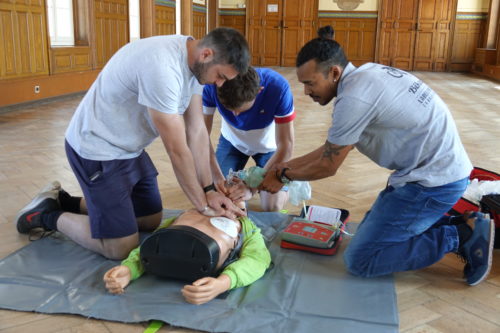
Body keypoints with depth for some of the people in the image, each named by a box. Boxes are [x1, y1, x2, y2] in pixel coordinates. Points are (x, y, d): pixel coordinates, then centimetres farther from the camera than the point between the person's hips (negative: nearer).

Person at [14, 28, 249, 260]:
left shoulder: (195, 61, -4)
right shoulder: (161, 67, -33)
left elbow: (196, 131, -3)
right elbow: (177, 150, -27)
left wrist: (209, 190, -6)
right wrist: (203, 205, -15)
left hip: (130, 149, 9)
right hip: (96, 150, -9)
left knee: (151, 221, 16)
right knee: (122, 248, -8)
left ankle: (69, 203, 28)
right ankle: (48, 216, 14)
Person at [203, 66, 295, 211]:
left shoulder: (278, 87, -37)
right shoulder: (211, 85, -33)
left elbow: (285, 147, -32)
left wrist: (252, 187, -37)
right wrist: (217, 176, -36)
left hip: (268, 145, -1)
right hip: (232, 142, 2)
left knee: (272, 207, -12)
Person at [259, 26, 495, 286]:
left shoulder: (354, 97, -23)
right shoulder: (364, 76, 7)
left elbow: (327, 166, -10)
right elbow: (333, 148, 14)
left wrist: (284, 175, 6)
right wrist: (284, 166, 12)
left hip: (433, 181, -10)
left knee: (360, 260, -6)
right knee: (370, 229, 21)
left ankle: (462, 236, -2)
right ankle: (463, 226, 14)